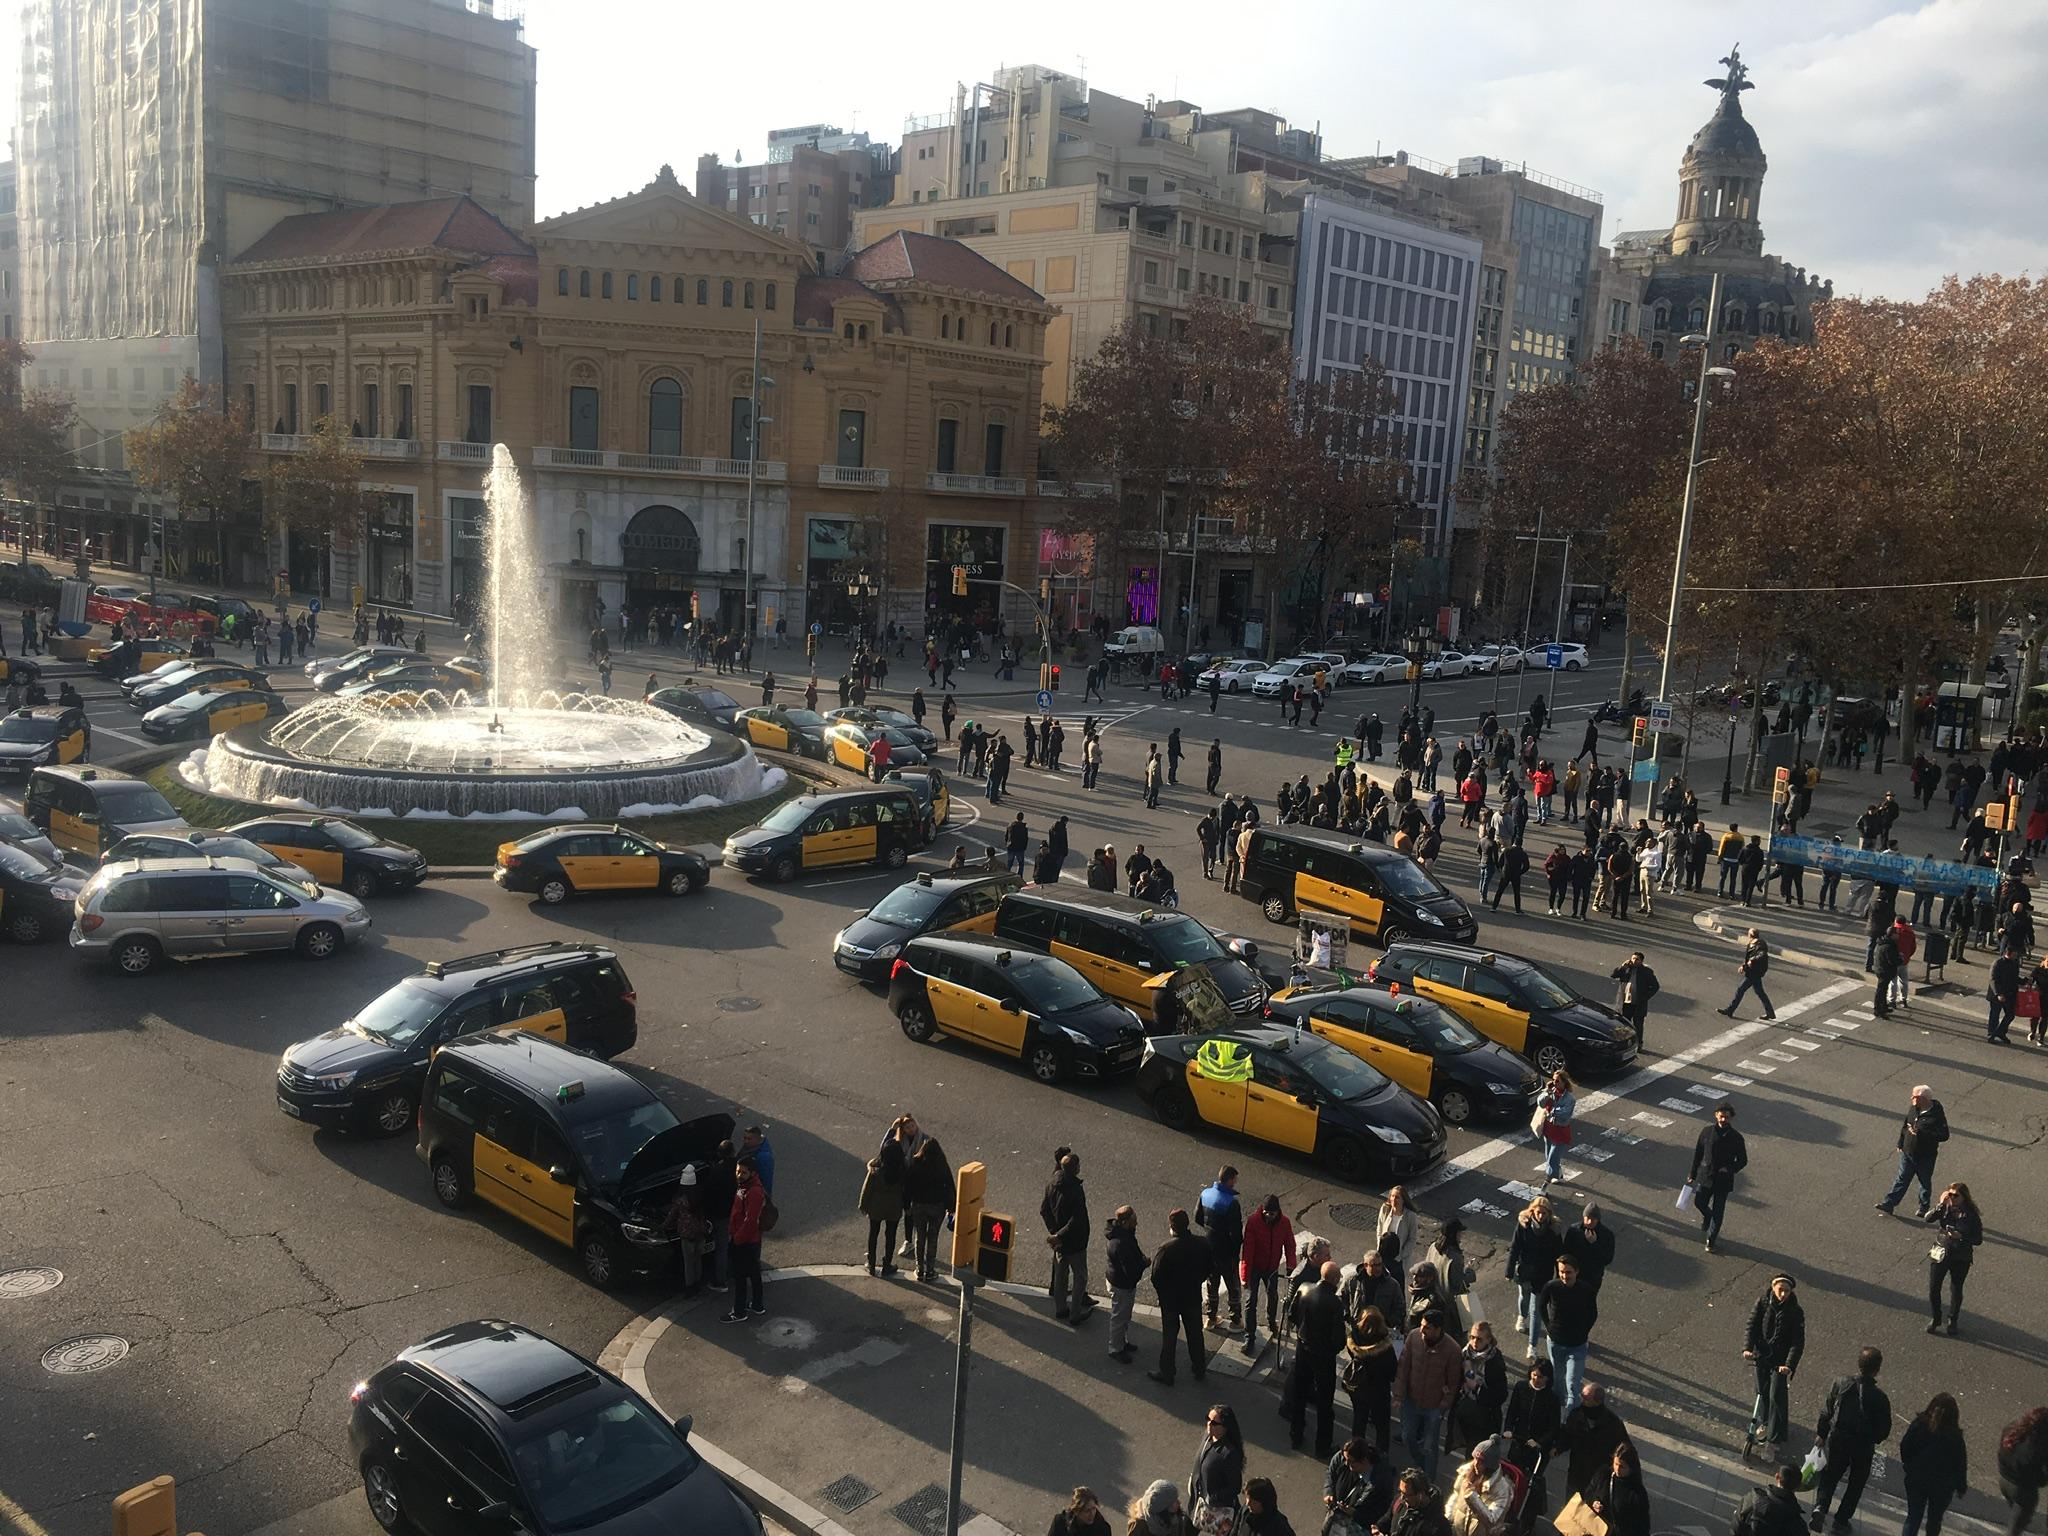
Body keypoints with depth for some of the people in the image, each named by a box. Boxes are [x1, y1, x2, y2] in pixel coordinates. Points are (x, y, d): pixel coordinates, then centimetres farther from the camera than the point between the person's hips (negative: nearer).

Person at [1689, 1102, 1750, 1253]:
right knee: (1699, 1202, 4)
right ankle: (1707, 1216, 40)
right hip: (1705, 1176, 2)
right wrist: (1692, 1175, 8)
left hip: (1723, 1181, -2)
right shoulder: (1707, 1132, -6)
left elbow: (1743, 1161, -3)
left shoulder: (1736, 1137, -11)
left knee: (1718, 1211, 6)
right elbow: (1698, 1154, 4)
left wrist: (1729, 1170, -21)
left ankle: (1711, 1239, 23)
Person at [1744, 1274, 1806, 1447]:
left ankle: (1775, 1437, 7)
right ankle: (1763, 1422, 41)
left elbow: (1798, 1341, -15)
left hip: (1781, 1360, -2)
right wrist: (1747, 1348, -24)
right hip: (1761, 1355, 3)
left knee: (1777, 1397, -5)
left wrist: (1789, 1364, -26)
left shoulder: (1795, 1311, -12)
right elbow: (1751, 1327, -8)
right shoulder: (1762, 1303, -7)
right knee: (1762, 1391, 17)